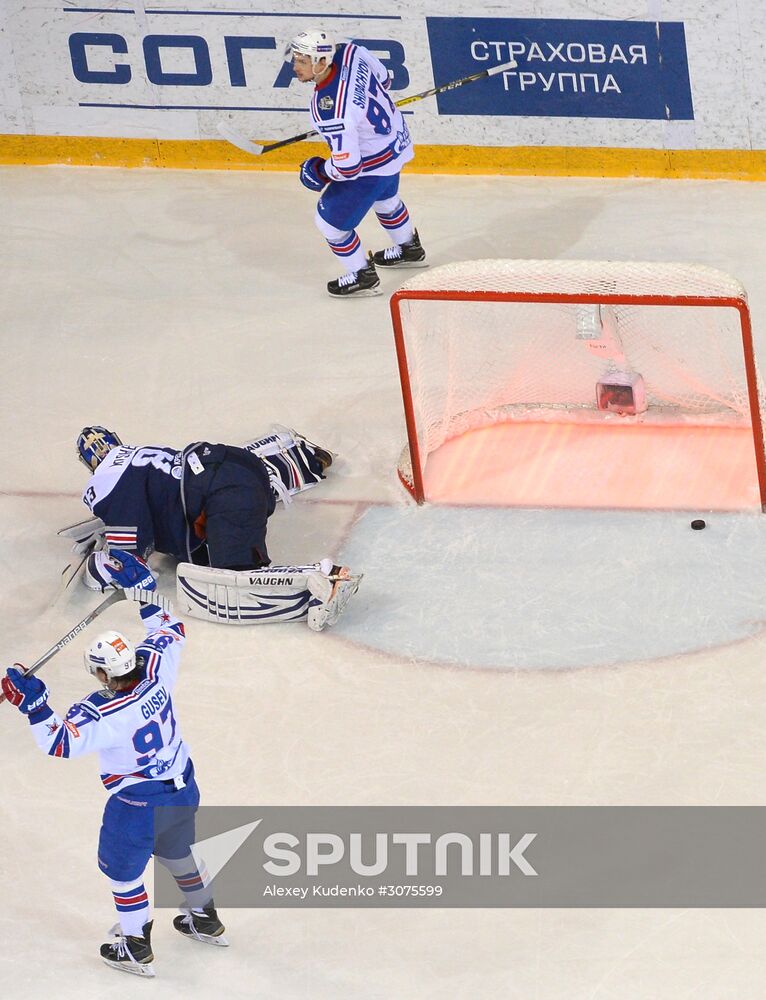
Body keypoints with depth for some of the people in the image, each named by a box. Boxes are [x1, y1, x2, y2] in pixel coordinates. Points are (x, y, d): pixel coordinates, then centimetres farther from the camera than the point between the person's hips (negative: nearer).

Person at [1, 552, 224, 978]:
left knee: (122, 868, 16)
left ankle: (136, 950, 28)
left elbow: (59, 743, -34)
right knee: (175, 852, 31)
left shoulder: (105, 715, -33)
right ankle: (206, 921, 48)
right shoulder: (155, 671, -16)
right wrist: (144, 587, 5)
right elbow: (171, 631, 3)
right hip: (182, 788, 7)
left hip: (139, 804, -7)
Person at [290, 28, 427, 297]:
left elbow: (348, 167, -32)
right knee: (384, 199, 36)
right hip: (395, 136, 9)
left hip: (373, 165, -9)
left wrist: (321, 173, -12)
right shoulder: (348, 52, -19)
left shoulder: (330, 111, -40)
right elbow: (382, 78, 3)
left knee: (330, 220, 8)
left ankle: (363, 277, 27)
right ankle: (409, 250, 61)